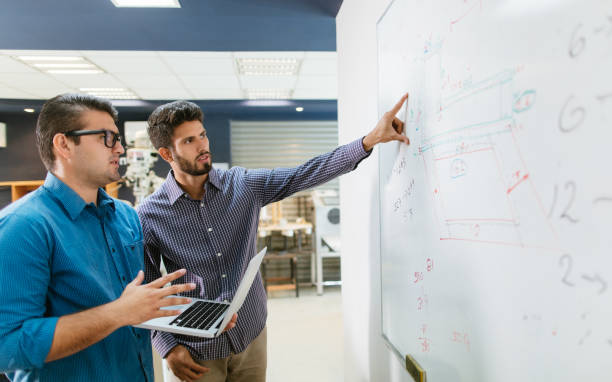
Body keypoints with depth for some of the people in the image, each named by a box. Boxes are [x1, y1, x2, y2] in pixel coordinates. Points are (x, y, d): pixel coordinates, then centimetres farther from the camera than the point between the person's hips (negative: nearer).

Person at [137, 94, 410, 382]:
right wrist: (169, 348, -12)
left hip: (252, 336, 3)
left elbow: (303, 175, -13)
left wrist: (371, 139, -19)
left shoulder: (243, 184, -7)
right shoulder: (148, 217, -12)